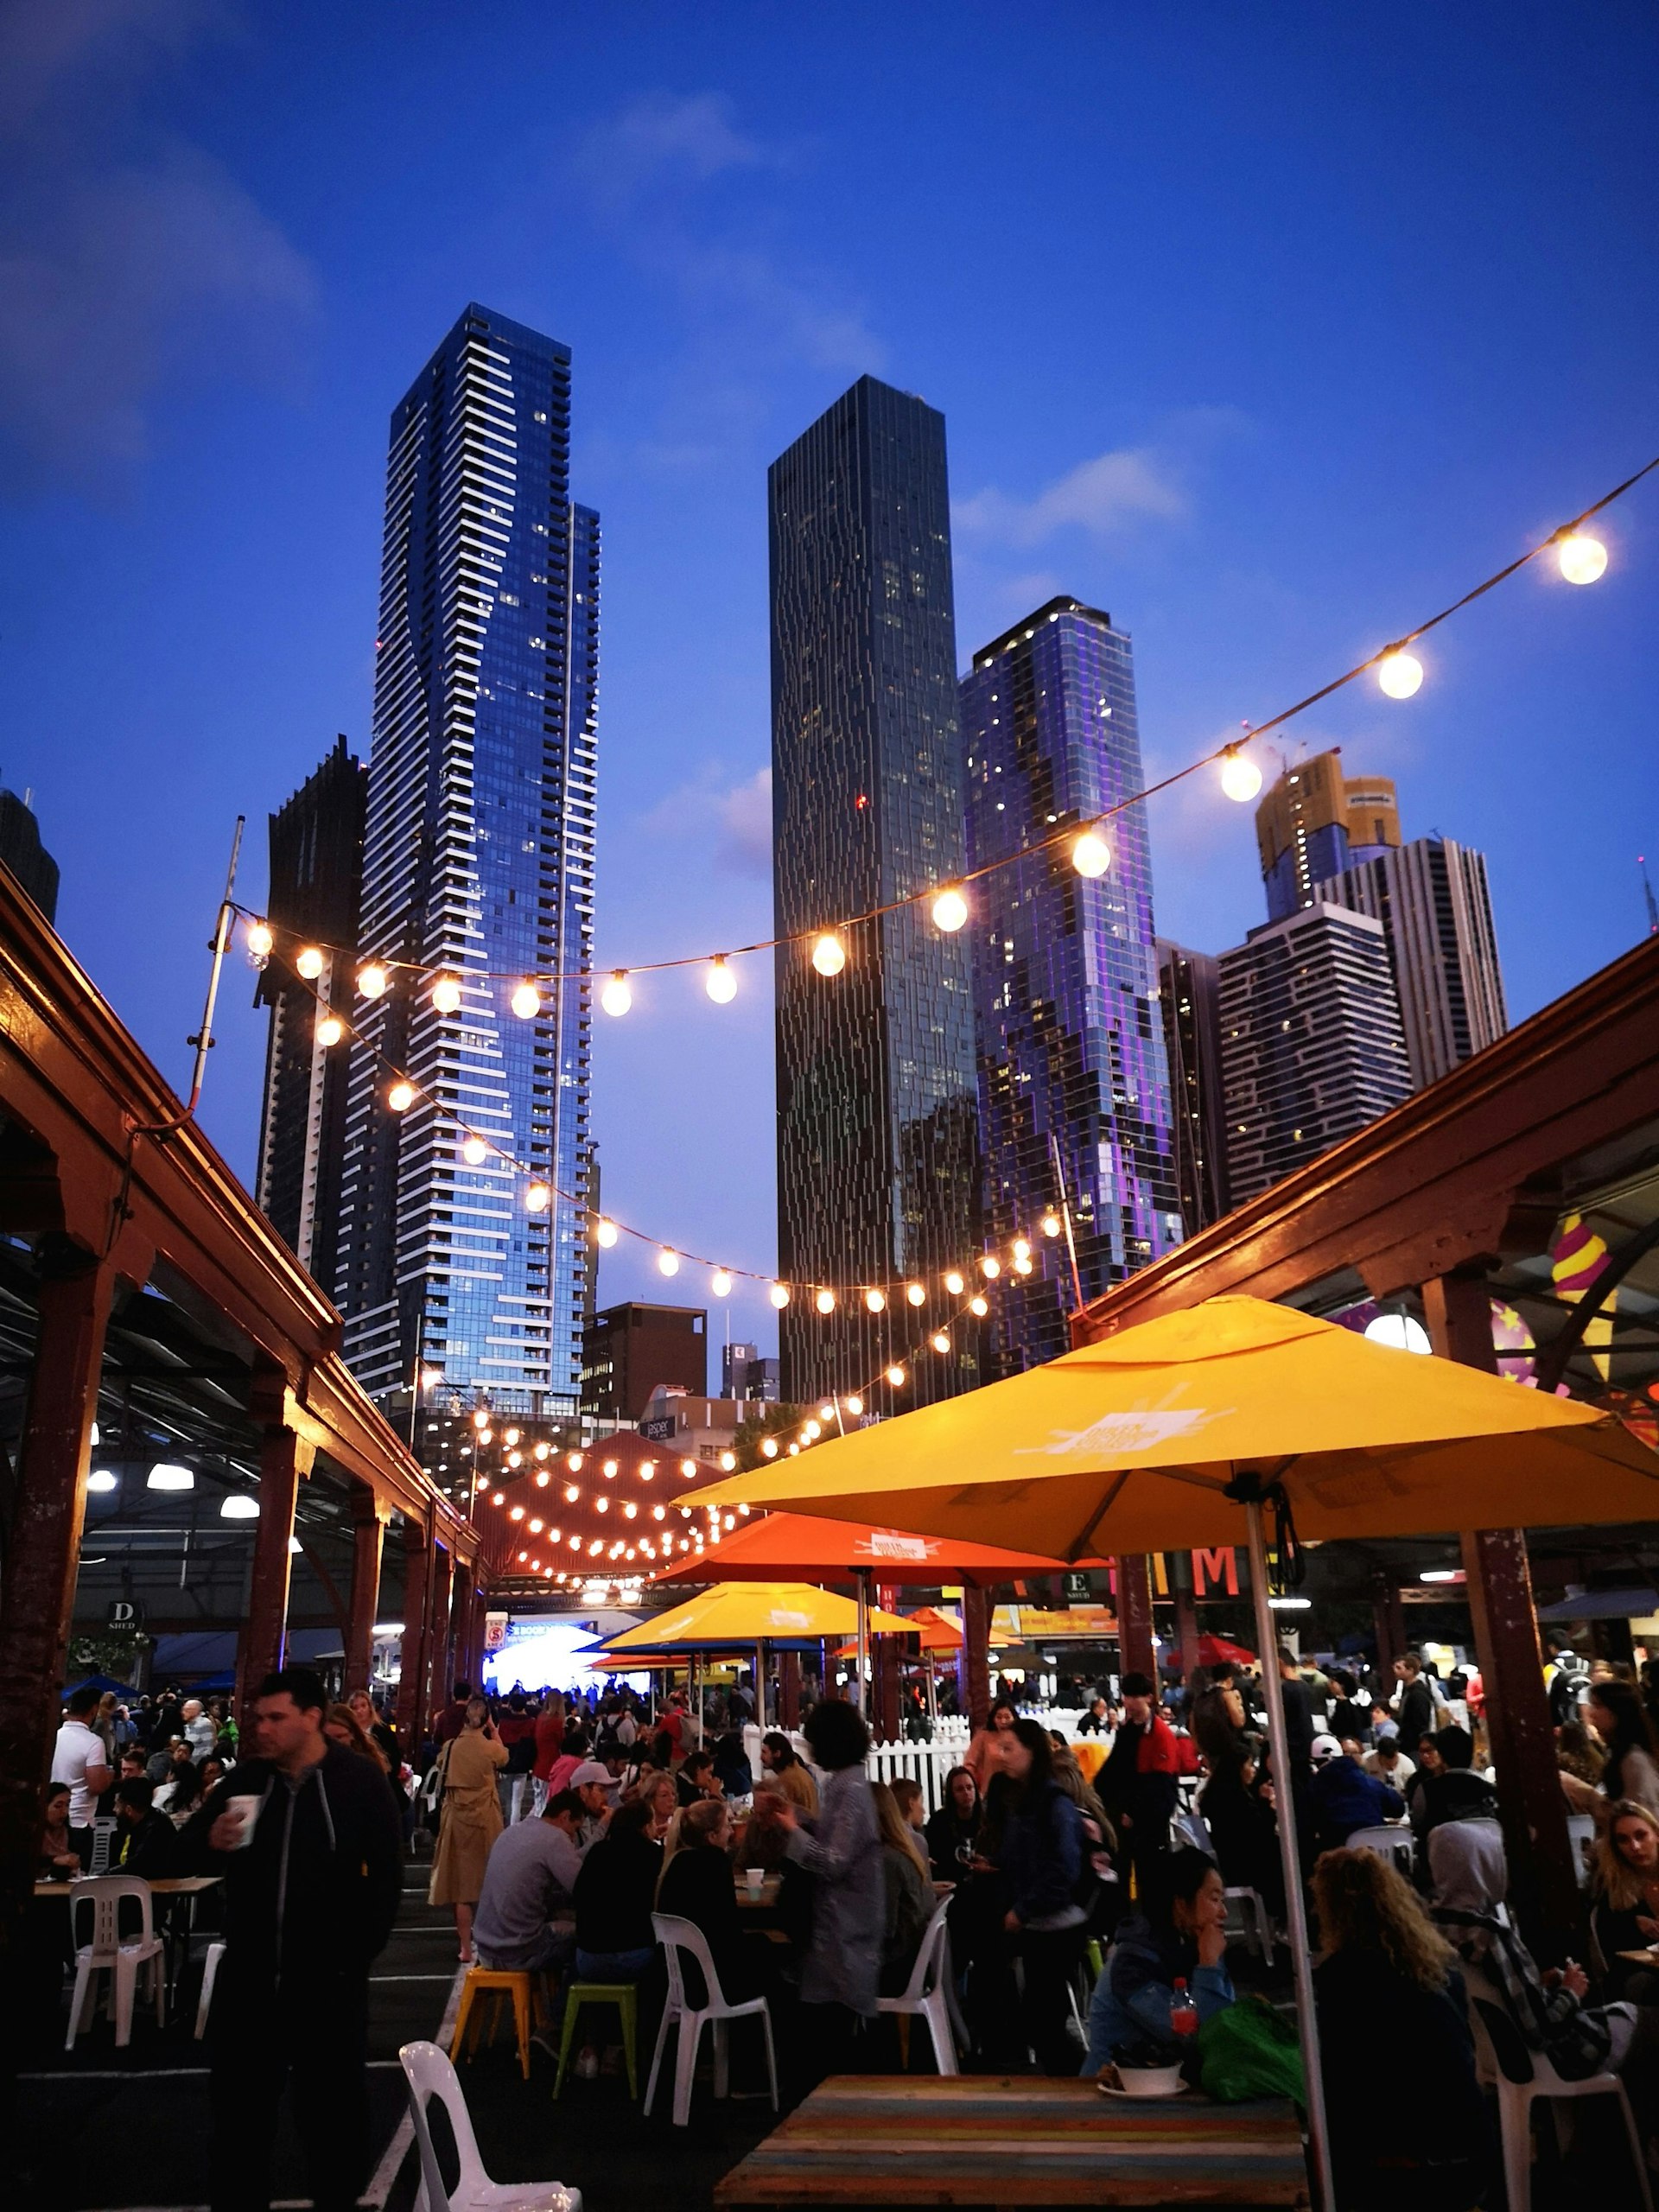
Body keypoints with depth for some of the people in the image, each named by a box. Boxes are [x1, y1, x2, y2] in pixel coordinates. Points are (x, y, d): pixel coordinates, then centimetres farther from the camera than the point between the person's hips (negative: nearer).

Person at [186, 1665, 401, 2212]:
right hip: (247, 1973, 3)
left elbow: (386, 1874, -5)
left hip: (328, 1979, -3)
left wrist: (359, 1952, -8)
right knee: (238, 2105, 14)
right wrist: (211, 1841, -15)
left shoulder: (359, 1781, -9)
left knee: (330, 2106, 11)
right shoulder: (245, 1778, 2)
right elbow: (191, 1854, 8)